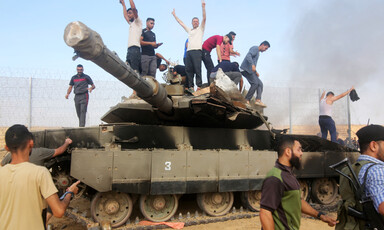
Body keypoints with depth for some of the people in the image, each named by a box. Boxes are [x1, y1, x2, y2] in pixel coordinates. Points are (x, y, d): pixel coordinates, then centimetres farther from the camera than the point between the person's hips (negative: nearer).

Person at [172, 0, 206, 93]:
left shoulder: (200, 29, 16)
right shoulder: (189, 30, 30)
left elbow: (204, 19, 4)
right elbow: (181, 23, 36)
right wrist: (174, 15, 37)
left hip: (197, 51, -5)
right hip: (188, 51, 5)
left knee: (197, 69, -12)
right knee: (188, 69, -2)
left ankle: (199, 86, -15)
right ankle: (191, 86, -1)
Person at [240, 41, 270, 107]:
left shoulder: (257, 52, 28)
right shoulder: (255, 48, -3)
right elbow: (248, 56, -21)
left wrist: (255, 72, 19)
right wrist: (252, 65, -33)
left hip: (250, 70, 10)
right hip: (247, 69, -10)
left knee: (260, 84, 2)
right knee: (255, 83, -18)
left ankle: (258, 100, -7)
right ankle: (247, 100, -12)